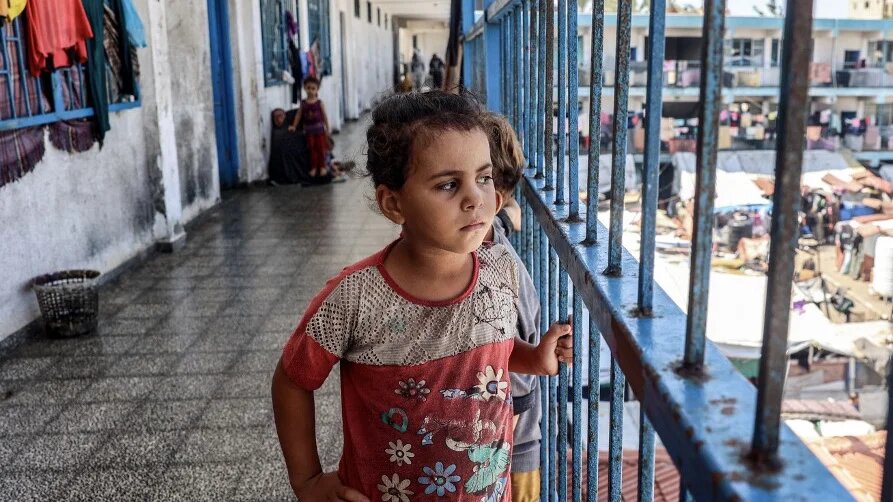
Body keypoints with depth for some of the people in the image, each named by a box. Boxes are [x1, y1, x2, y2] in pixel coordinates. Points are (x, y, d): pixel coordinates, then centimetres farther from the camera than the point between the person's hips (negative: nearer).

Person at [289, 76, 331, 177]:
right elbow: (299, 115, 7)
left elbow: (324, 116, -1)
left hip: (319, 129, -1)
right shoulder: (303, 103, 0)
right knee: (312, 149, 4)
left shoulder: (319, 102, -4)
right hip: (308, 130, 1)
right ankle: (313, 168, 11)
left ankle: (322, 167, 12)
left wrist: (327, 129, -2)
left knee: (321, 148, 3)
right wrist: (294, 126, 4)